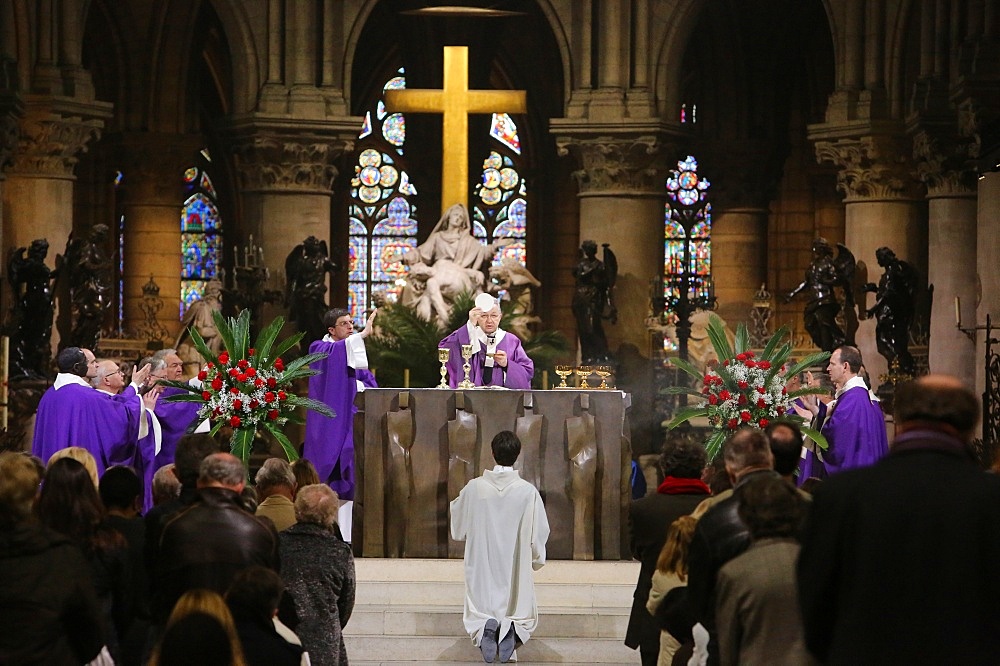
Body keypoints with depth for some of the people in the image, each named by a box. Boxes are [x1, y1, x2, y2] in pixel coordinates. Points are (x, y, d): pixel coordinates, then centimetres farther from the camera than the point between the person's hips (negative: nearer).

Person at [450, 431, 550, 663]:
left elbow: (458, 530, 6)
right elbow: (539, 534, -3)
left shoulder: (474, 488, -8)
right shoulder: (528, 492, -10)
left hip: (482, 568, 1)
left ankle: (485, 628, -20)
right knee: (520, 612, 15)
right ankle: (511, 629, -19)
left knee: (479, 612, 14)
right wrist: (537, 559, 16)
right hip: (516, 570, -1)